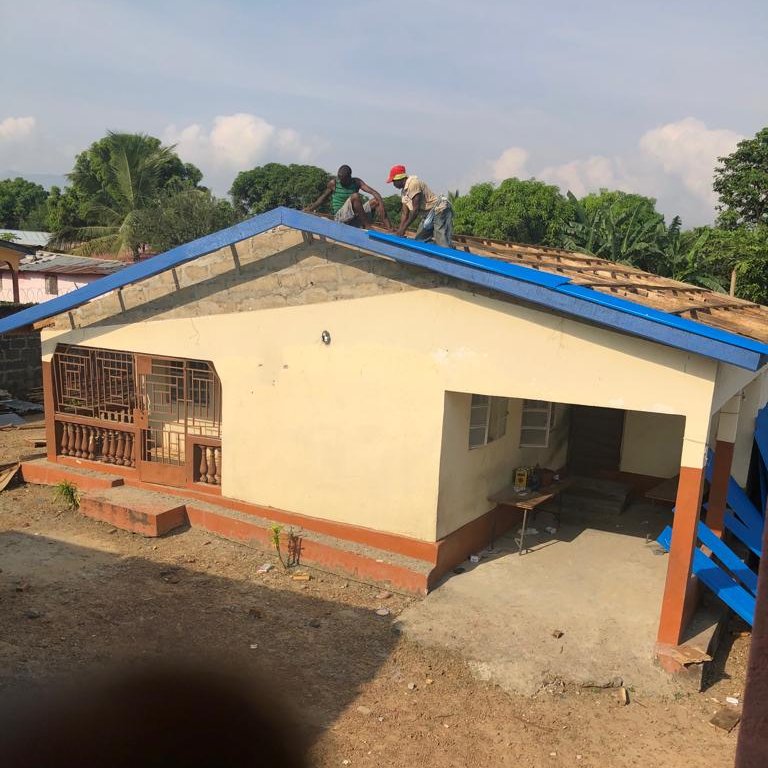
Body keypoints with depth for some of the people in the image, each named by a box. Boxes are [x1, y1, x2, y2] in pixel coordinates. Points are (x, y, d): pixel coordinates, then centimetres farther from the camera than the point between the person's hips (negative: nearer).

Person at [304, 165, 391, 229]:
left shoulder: (356, 182, 2)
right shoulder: (333, 183, -2)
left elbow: (373, 192, -7)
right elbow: (323, 197, 12)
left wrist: (381, 205, -23)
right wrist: (310, 208, 4)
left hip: (355, 219, 4)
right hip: (340, 218, -4)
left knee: (376, 202, -10)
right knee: (355, 196, -29)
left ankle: (390, 230, -23)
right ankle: (368, 227, -30)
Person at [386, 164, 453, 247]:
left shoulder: (413, 184, -19)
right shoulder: (404, 192, 11)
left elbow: (416, 210, -23)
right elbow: (405, 213, 12)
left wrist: (403, 228, -19)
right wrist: (399, 231, 2)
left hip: (440, 210, -11)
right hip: (430, 213, 11)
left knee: (442, 245, -20)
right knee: (419, 240, 11)